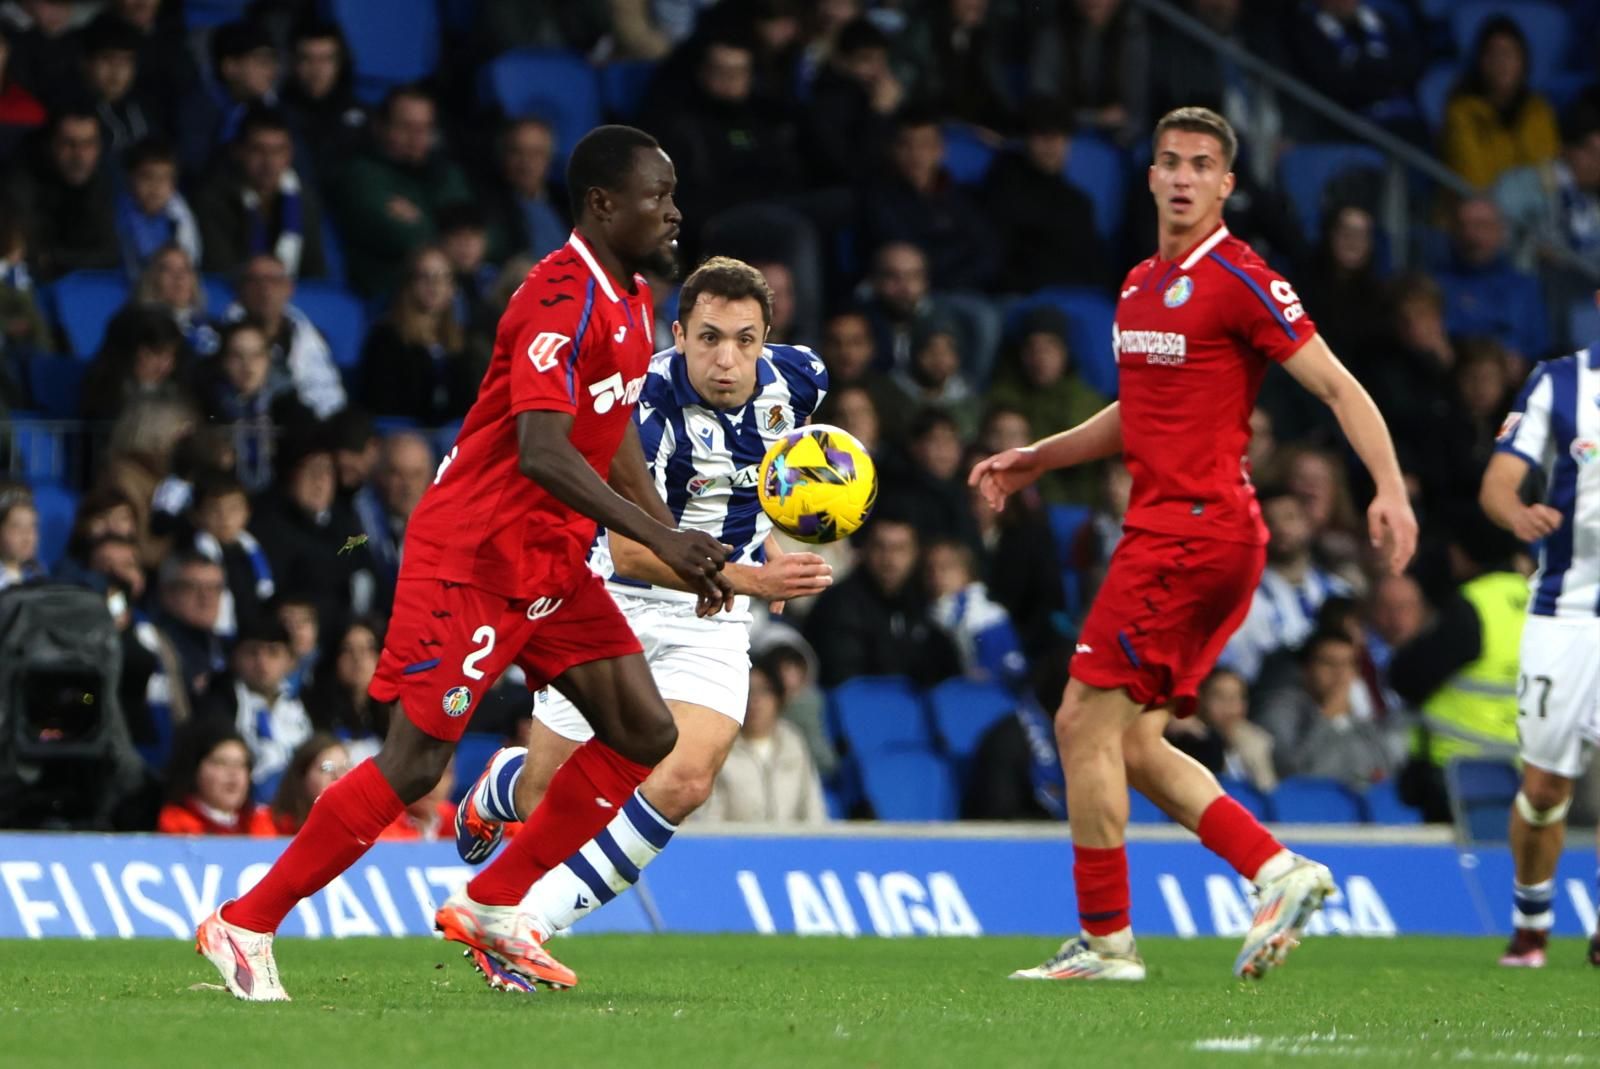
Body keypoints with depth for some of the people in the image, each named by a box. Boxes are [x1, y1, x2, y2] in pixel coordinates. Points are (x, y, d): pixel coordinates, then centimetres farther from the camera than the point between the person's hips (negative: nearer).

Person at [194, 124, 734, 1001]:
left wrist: (679, 544, 14)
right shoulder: (562, 299, -20)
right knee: (415, 764, -10)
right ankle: (244, 927, 1)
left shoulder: (629, 301, 11)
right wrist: (656, 537, -36)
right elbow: (543, 450, -31)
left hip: (551, 564, 9)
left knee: (644, 736, 2)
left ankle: (491, 909, 11)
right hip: (472, 557, -9)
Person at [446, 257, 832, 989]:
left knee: (684, 780, -21)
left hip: (712, 621, 3)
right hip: (615, 604, -3)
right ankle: (498, 790, 47)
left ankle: (527, 924, -12)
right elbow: (630, 548, -33)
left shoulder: (794, 380, -8)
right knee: (547, 792, 6)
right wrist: (751, 577, -43)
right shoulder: (649, 405, -26)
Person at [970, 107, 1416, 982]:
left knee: (1088, 724, -7)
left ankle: (1105, 940, -2)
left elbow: (1338, 387, -12)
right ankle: (1278, 870, 7)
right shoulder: (1140, 284, 16)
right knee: (1130, 745, 8)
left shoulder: (1238, 280, -10)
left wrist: (1390, 490, -24)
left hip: (1191, 531, -9)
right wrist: (1036, 458, 24)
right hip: (1167, 529, 9)